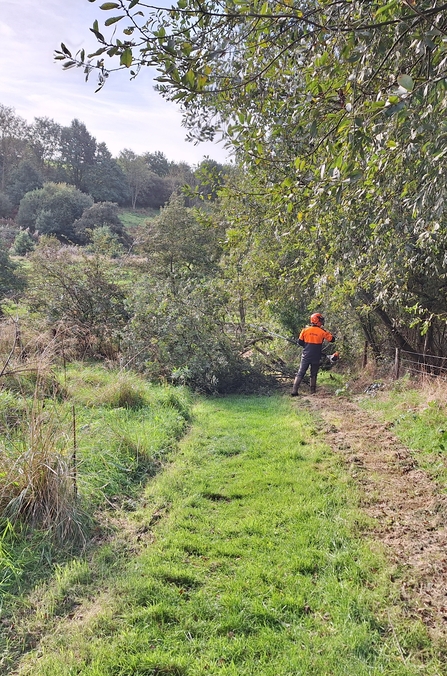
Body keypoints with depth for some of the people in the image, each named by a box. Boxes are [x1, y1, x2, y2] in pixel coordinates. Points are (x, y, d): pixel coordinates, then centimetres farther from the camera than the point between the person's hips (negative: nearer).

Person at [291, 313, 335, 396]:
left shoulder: (305, 330, -3)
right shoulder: (322, 332, -7)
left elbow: (300, 342, 1)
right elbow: (332, 339, -1)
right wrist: (326, 332, 11)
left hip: (306, 356, 1)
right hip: (316, 358, -1)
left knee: (300, 373, 4)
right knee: (313, 375, 14)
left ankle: (294, 391, -4)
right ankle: (313, 391, 14)